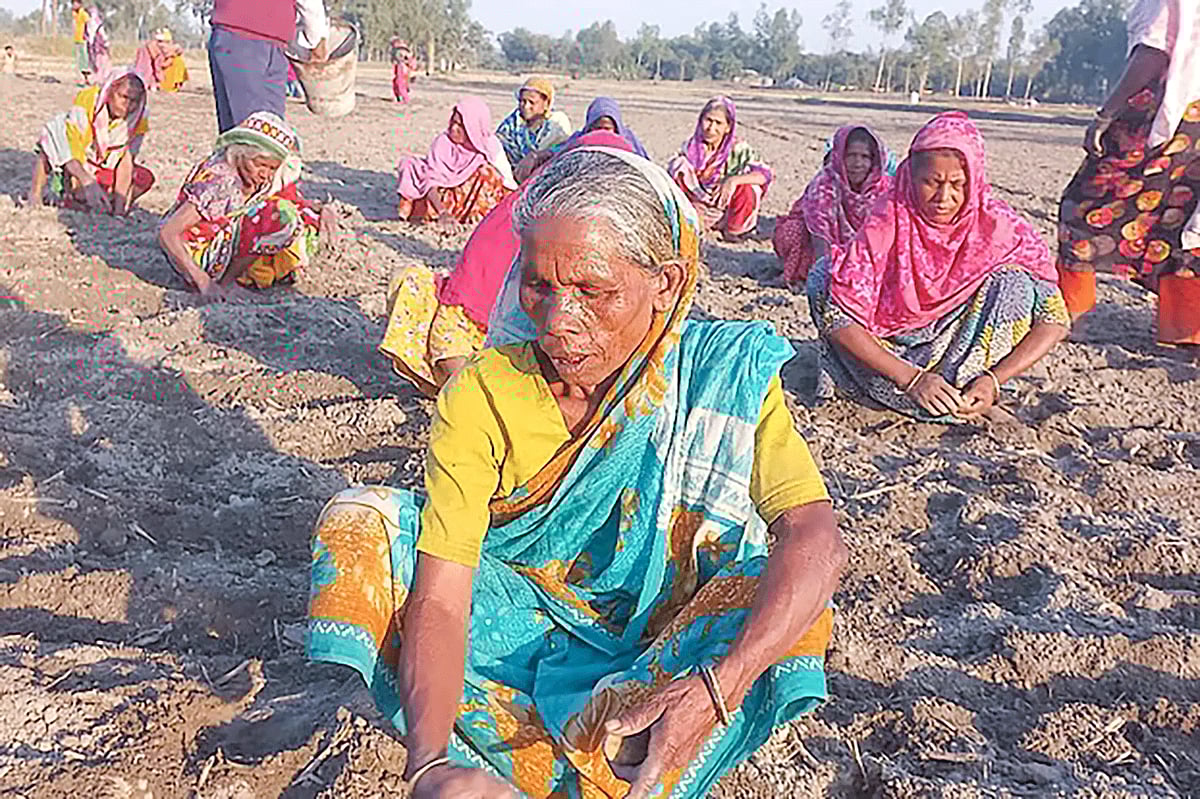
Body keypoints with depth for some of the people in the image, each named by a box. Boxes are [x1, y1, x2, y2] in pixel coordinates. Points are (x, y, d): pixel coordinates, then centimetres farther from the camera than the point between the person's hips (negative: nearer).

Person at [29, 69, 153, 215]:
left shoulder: (139, 119, -19)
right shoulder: (87, 100, -27)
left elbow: (126, 162, -21)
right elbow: (70, 150, -32)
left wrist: (120, 203, -29)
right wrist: (88, 182, -47)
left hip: (104, 168, 2)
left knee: (145, 178, -19)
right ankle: (36, 192, -12)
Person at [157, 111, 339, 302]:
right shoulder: (218, 180, -25)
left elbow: (298, 201, 12)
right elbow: (167, 233, -28)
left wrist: (323, 210, -12)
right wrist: (203, 282, -33)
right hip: (199, 255, -9)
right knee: (280, 215, -26)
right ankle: (225, 281, -16)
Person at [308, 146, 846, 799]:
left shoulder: (724, 372, -18)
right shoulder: (482, 395, -17)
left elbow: (816, 538, -28)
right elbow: (439, 598, -24)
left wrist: (713, 688, -44)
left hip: (663, 640, 0)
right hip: (521, 618, 1)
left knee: (786, 601, -30)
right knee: (358, 521, -19)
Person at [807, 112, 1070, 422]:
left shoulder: (1000, 228, -16)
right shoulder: (887, 223, -18)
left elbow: (1056, 321, -15)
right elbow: (837, 317, -23)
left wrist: (993, 380, -27)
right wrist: (912, 378, -29)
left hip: (961, 348, 0)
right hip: (894, 348, 1)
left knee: (1015, 283, -25)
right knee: (823, 277, -20)